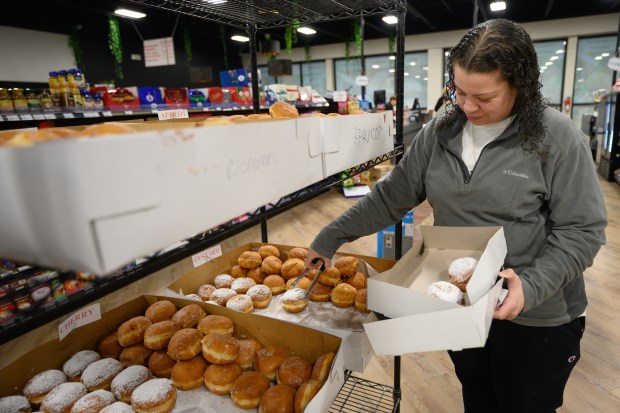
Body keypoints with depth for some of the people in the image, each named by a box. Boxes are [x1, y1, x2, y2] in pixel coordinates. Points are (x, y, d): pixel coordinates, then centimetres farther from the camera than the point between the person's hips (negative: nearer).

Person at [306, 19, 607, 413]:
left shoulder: (558, 137, -15)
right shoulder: (439, 133, -5)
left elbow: (582, 230, -13)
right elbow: (391, 197, -1)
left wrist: (532, 286, -27)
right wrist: (331, 237, -2)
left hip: (537, 319, -3)